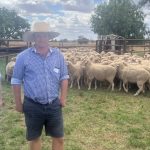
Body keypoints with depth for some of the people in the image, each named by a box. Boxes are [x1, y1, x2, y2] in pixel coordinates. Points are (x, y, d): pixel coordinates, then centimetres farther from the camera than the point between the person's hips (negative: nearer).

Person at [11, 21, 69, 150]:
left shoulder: (58, 55, 1)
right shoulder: (23, 56, -7)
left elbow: (64, 77, 7)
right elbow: (16, 81, -1)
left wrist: (63, 97, 0)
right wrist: (18, 103, 1)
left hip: (54, 105, 2)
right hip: (33, 106, -1)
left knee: (59, 137, 12)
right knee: (34, 138, 15)